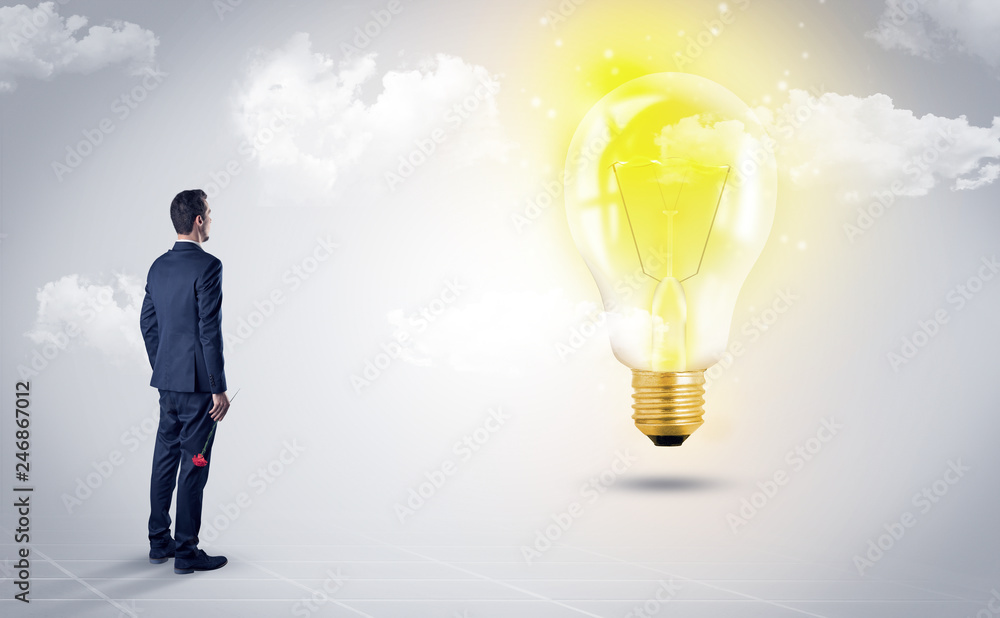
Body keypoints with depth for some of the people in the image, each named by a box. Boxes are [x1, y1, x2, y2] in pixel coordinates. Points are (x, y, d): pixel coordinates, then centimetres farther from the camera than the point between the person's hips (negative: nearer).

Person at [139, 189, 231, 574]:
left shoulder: (159, 266, 9)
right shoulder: (207, 266, -15)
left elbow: (147, 322, 15)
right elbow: (210, 330, -19)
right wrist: (219, 388, -15)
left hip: (167, 381, 8)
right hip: (198, 383, -8)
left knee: (165, 459, 15)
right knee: (194, 465, -1)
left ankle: (159, 542, 24)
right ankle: (186, 553, 5)